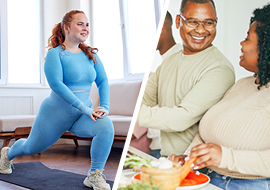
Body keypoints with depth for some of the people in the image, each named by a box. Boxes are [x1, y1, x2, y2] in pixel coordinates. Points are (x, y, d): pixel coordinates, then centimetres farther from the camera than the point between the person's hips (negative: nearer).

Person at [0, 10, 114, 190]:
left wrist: (105, 107, -16)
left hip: (81, 116, 3)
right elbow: (56, 84, -26)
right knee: (33, 147, 19)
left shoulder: (91, 54, 0)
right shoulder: (55, 54, -15)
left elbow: (103, 81, 2)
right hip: (56, 114, -3)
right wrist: (86, 109, -31)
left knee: (106, 125, -28)